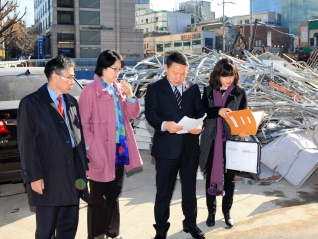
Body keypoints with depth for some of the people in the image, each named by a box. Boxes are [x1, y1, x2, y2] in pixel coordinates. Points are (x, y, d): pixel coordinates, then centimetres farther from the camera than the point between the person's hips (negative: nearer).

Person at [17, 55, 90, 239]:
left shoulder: (72, 102, 11)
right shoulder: (31, 103, -8)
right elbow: (27, 143, -10)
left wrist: (84, 165, 10)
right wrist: (34, 176, -13)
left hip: (72, 174, 6)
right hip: (48, 178, -6)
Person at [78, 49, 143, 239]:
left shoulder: (119, 89, 10)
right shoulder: (90, 91, -10)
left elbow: (133, 114, 9)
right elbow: (84, 124, -11)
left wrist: (129, 95, -6)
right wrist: (92, 149, -16)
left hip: (120, 148, 7)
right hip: (101, 151, -6)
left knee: (114, 195, 18)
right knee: (98, 197, 7)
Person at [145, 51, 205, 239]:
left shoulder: (193, 88, 8)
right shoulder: (155, 89, -2)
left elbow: (200, 112, 4)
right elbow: (151, 114, -10)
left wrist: (200, 126, -18)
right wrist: (164, 125, -30)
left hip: (190, 146, 3)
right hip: (166, 148, -3)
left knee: (190, 189, 17)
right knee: (164, 192, 8)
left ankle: (191, 224, 36)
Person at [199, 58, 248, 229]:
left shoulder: (239, 92, -2)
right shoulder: (208, 91, 0)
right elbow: (202, 112, -7)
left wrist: (243, 131, -22)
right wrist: (217, 111, -25)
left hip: (231, 141, 0)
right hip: (211, 141, 1)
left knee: (229, 178, 10)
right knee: (211, 177, 9)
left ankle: (227, 212, 28)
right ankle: (211, 212, 26)